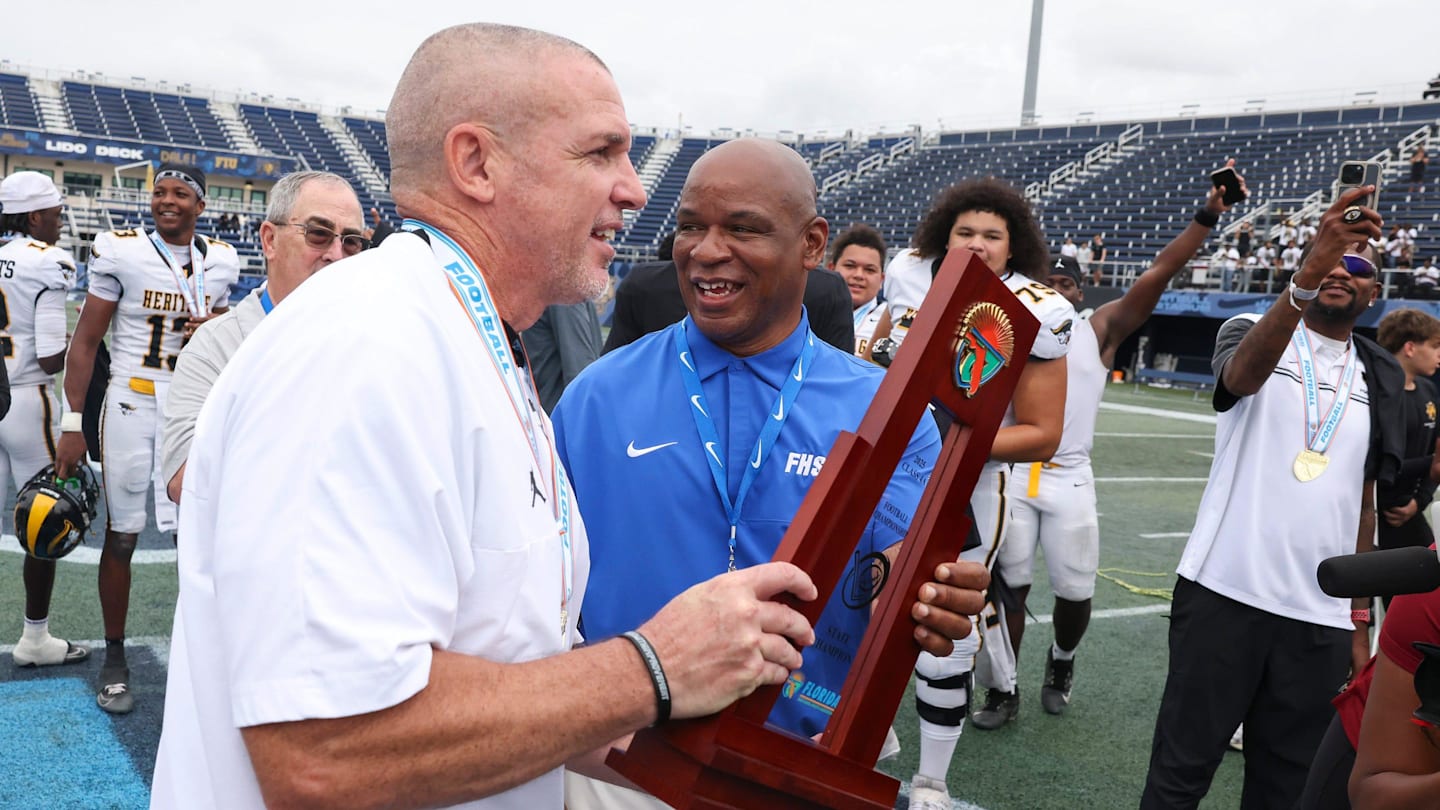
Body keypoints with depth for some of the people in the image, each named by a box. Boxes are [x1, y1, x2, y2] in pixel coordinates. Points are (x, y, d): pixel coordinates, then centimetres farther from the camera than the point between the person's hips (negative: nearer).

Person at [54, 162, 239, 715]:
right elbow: (85, 341, -3)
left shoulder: (220, 261, 7)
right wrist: (73, 424, -7)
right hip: (133, 404, -3)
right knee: (121, 536, 5)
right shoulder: (120, 252, -5)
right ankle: (114, 658, 18)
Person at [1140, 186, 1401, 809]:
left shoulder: (1380, 379, 14)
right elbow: (1242, 376, -24)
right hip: (1225, 592, -4)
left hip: (1322, 618, 4)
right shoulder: (1251, 331, 3)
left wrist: (1359, 621, 14)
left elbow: (1363, 505, 18)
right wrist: (1307, 276, -39)